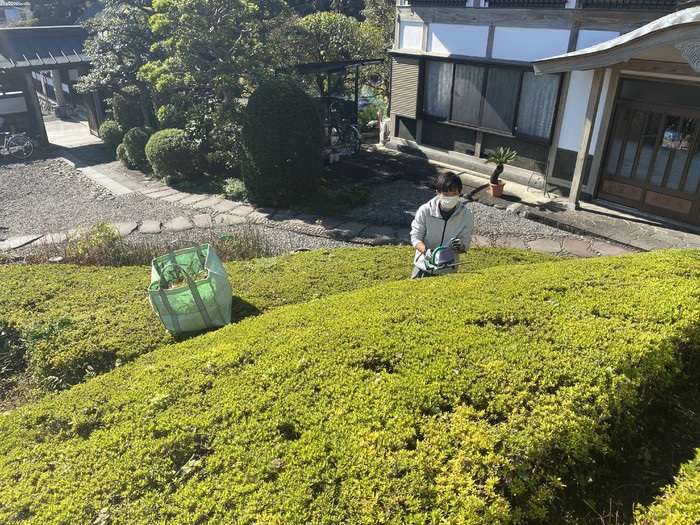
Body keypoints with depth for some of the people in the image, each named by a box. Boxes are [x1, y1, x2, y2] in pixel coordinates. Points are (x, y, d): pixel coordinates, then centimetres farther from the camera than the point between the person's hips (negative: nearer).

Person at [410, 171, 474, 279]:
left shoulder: (467, 215, -14)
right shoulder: (425, 210, -17)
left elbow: (466, 242, -6)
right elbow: (415, 237, -9)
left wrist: (461, 246, -30)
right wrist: (426, 251, -28)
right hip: (424, 265, -1)